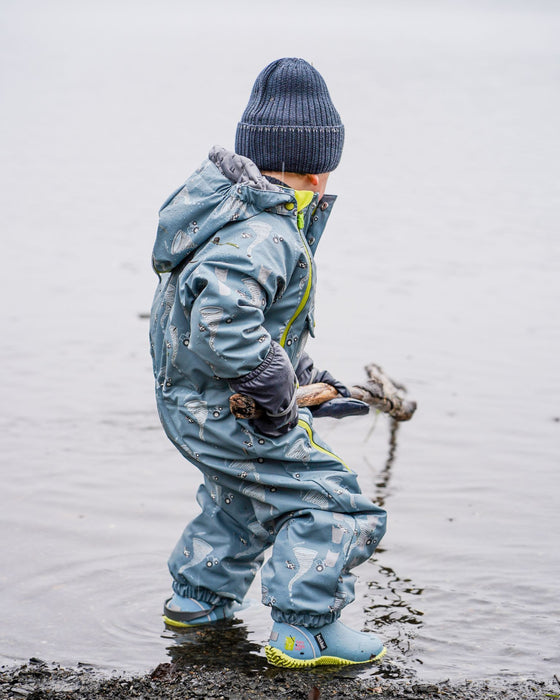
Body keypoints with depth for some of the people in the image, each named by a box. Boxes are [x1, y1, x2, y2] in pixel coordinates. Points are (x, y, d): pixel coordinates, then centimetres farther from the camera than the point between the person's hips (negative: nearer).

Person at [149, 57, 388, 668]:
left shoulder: (234, 205, 7)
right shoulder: (266, 236, -26)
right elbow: (220, 309, -42)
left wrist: (301, 375, 20)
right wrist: (272, 391, -30)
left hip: (186, 397, 10)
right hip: (224, 412, -10)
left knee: (245, 496, 32)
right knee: (329, 502, -3)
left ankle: (198, 594, 43)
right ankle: (302, 632, 1)